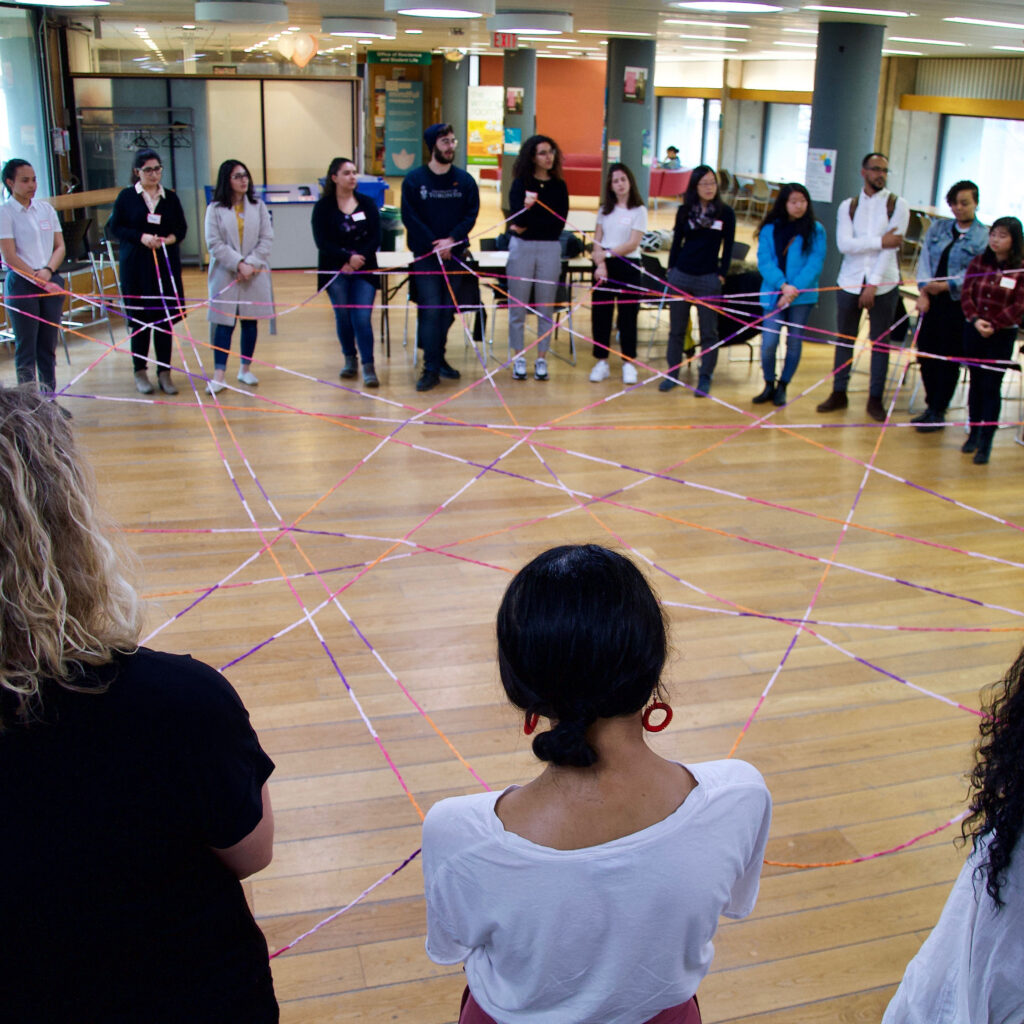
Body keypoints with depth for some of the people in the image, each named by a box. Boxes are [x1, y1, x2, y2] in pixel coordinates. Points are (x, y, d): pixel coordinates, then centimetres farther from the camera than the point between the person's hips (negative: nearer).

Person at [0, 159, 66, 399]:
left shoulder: (46, 208, 11)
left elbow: (60, 246, 9)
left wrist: (48, 271, -9)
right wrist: (39, 280, -15)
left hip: (51, 281, 4)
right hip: (21, 284, -4)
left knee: (48, 347, 8)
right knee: (26, 348, -1)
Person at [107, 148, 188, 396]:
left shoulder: (170, 197, 8)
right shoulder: (127, 196, 1)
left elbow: (181, 228, 9)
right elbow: (114, 228, -1)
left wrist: (170, 238, -12)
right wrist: (141, 237, -15)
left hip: (167, 266, 2)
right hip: (136, 266, -2)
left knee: (165, 319, 3)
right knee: (139, 320, 3)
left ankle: (164, 373, 10)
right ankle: (140, 373, 14)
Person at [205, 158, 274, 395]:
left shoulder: (258, 206, 6)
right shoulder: (215, 209, -1)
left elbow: (267, 238, 2)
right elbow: (214, 244, -7)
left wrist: (251, 263, -10)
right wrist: (238, 264, -15)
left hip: (255, 274, 3)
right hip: (225, 275, -2)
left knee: (250, 321, 9)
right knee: (224, 323, -4)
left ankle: (246, 368, 21)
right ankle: (218, 376, -4)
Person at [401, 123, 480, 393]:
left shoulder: (464, 179, 6)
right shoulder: (414, 180, -1)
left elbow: (472, 214, 1)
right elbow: (410, 217, -6)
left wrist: (452, 239, -14)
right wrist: (435, 245, -13)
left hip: (456, 254, 3)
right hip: (426, 255, -3)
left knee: (449, 310, 7)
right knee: (431, 309, -9)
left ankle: (438, 358, 23)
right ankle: (431, 369, -7)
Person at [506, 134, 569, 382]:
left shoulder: (559, 186, 6)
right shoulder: (521, 183, 1)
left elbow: (559, 224, -1)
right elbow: (517, 220, -10)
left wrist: (529, 226, -7)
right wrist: (527, 206, -29)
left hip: (550, 248, 1)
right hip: (522, 248, -1)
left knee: (545, 307, 4)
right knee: (517, 306, 2)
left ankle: (542, 359, 12)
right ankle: (518, 359, 11)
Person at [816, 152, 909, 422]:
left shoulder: (897, 205, 0)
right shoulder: (848, 206, 7)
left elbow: (892, 247, -9)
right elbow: (844, 244, -8)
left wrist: (874, 284, -16)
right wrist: (880, 241, -16)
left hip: (883, 284, -2)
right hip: (850, 281, 2)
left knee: (880, 342, 3)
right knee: (844, 339, 7)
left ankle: (875, 399, 12)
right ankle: (839, 393, 18)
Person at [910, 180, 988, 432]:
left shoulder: (985, 237, -4)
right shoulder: (937, 228, 11)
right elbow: (925, 260, 4)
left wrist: (945, 286, -18)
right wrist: (923, 291, -8)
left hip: (958, 304, -4)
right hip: (932, 300, 5)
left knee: (948, 361, 2)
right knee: (926, 354, 9)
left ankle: (938, 413, 13)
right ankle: (931, 406, 25)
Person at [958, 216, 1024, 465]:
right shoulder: (978, 263, 3)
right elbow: (966, 294, -1)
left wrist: (993, 325, -16)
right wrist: (975, 320, -14)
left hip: (1002, 335, -3)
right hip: (973, 331, 4)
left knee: (991, 386, -2)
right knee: (976, 382, 13)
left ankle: (986, 442, 3)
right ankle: (974, 432, 25)